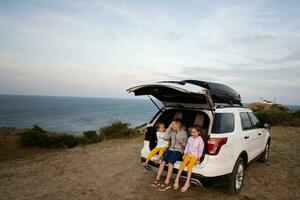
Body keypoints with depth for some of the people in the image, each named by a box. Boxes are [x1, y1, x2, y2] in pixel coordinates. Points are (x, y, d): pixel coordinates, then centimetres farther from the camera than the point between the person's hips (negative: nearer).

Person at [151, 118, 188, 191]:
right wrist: (169, 127, 0)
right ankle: (157, 179, -15)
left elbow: (185, 145, -2)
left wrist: (182, 142, -26)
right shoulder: (172, 132, 11)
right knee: (163, 161, -20)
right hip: (171, 148, 5)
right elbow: (166, 137, 0)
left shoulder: (183, 133, -3)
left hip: (179, 150, -5)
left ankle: (167, 183, -24)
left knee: (170, 162, -29)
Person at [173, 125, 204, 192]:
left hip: (195, 156, -4)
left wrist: (198, 158, -5)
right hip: (188, 154, 4)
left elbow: (200, 150, -4)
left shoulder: (200, 140, -7)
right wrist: (185, 154, 8)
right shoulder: (190, 138, 7)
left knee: (189, 165, -27)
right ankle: (177, 180, -20)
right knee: (183, 164, -20)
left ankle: (187, 183, -26)